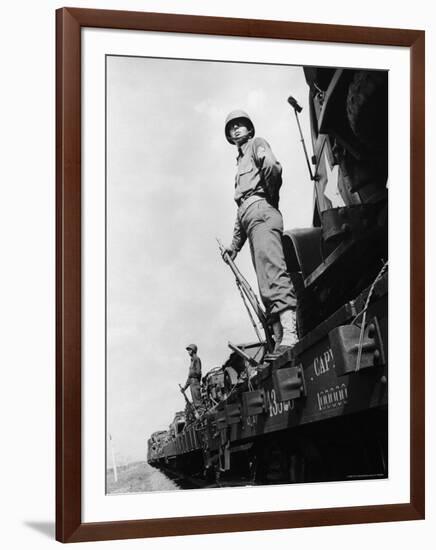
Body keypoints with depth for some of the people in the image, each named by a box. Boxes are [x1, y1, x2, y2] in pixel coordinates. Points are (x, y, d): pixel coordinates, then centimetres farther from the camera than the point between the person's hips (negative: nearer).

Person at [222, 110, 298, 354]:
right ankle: (280, 338, -13)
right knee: (266, 284, -4)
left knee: (271, 268, -29)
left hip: (260, 208, -10)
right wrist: (235, 244, 32)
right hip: (248, 214, 10)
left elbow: (272, 167, -11)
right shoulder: (241, 162, 38)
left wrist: (270, 195, -2)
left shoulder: (257, 144, 14)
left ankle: (289, 332, -45)